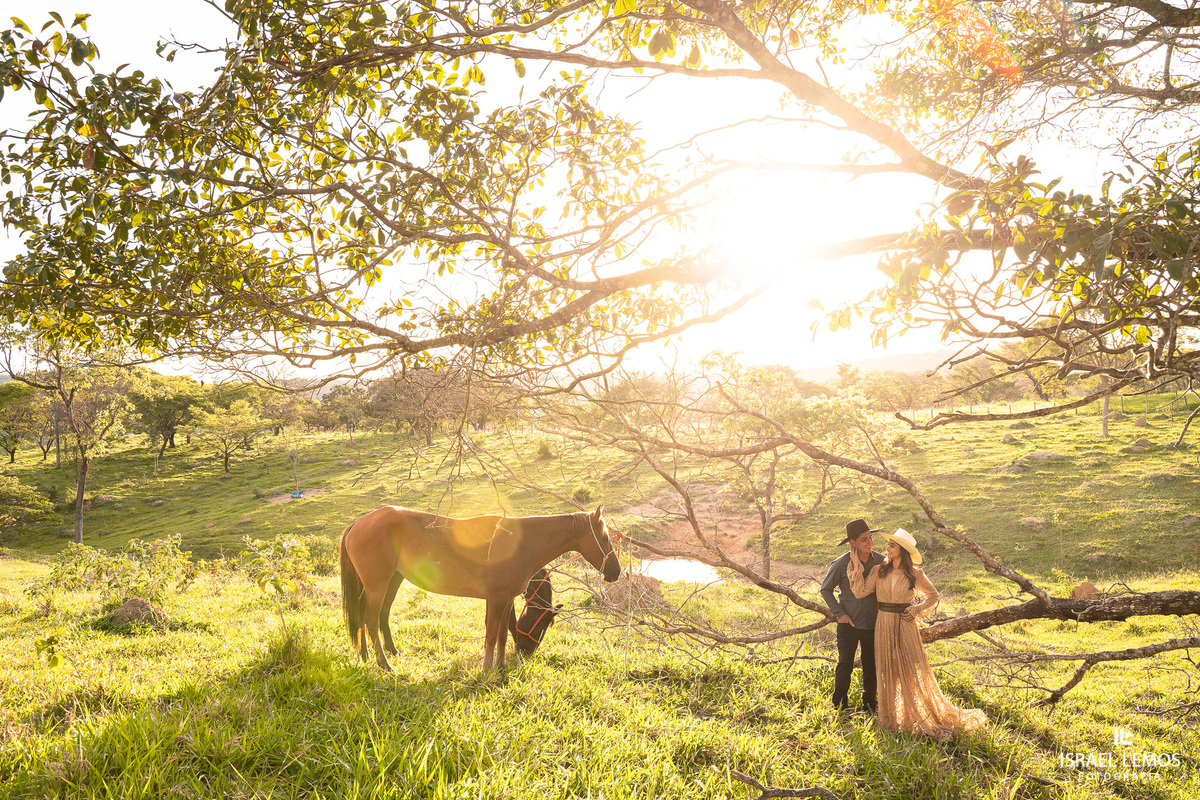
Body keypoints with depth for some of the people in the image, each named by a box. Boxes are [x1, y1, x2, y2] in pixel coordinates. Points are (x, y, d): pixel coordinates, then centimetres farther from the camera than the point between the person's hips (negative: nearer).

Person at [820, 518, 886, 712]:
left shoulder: (880, 561, -2)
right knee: (845, 665, -4)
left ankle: (869, 704, 30)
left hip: (873, 624, 3)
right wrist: (839, 613, -6)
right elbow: (825, 589, 0)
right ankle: (840, 706, 14)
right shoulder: (841, 563, -10)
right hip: (849, 624, -3)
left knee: (871, 667, 11)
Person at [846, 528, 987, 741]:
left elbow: (933, 595, 9)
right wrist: (856, 567, -10)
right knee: (887, 671, 11)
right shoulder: (879, 571, 0)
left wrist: (918, 609, -5)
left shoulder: (915, 575, -4)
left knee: (913, 670, 1)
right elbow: (860, 592, -7)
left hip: (905, 627, -2)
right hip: (884, 626, 3)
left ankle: (932, 715, 14)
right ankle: (890, 716, 26)